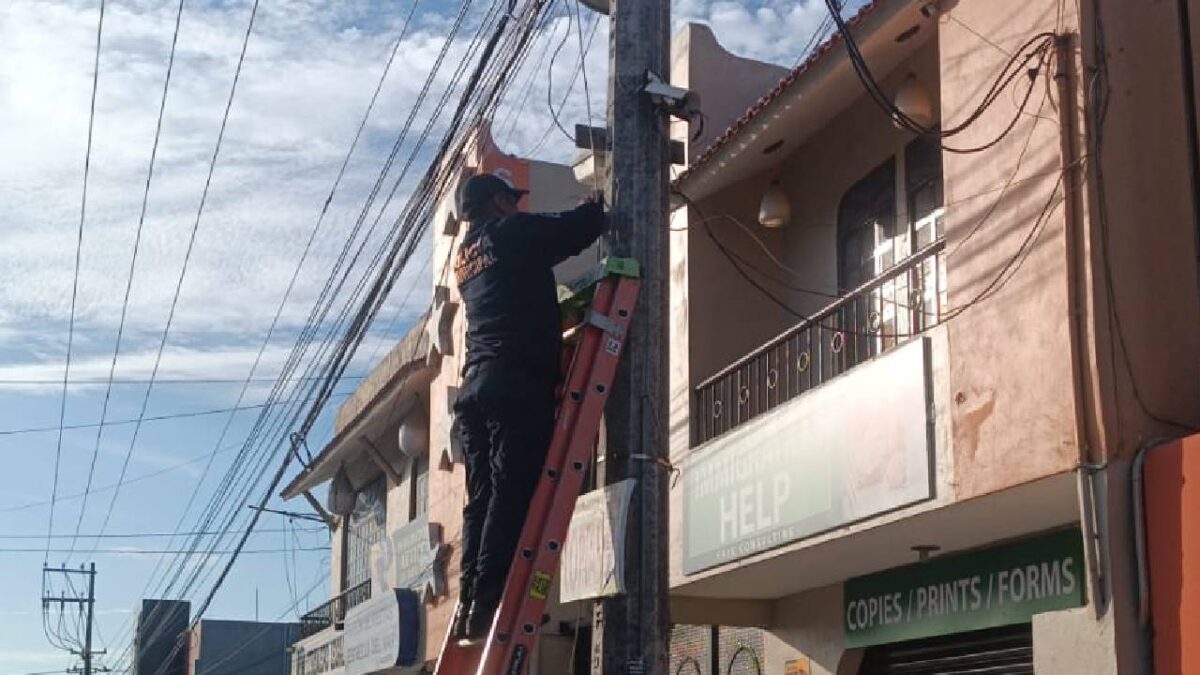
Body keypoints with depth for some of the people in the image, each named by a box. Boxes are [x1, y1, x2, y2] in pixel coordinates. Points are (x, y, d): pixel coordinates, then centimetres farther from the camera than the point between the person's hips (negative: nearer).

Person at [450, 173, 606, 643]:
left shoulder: (464, 258, 27)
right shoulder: (511, 233, 5)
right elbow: (582, 227, 2)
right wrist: (596, 206, 22)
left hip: (475, 384, 8)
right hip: (517, 383, -8)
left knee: (481, 499, 4)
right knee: (511, 494, -13)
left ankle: (468, 605, -3)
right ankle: (486, 606, -20)